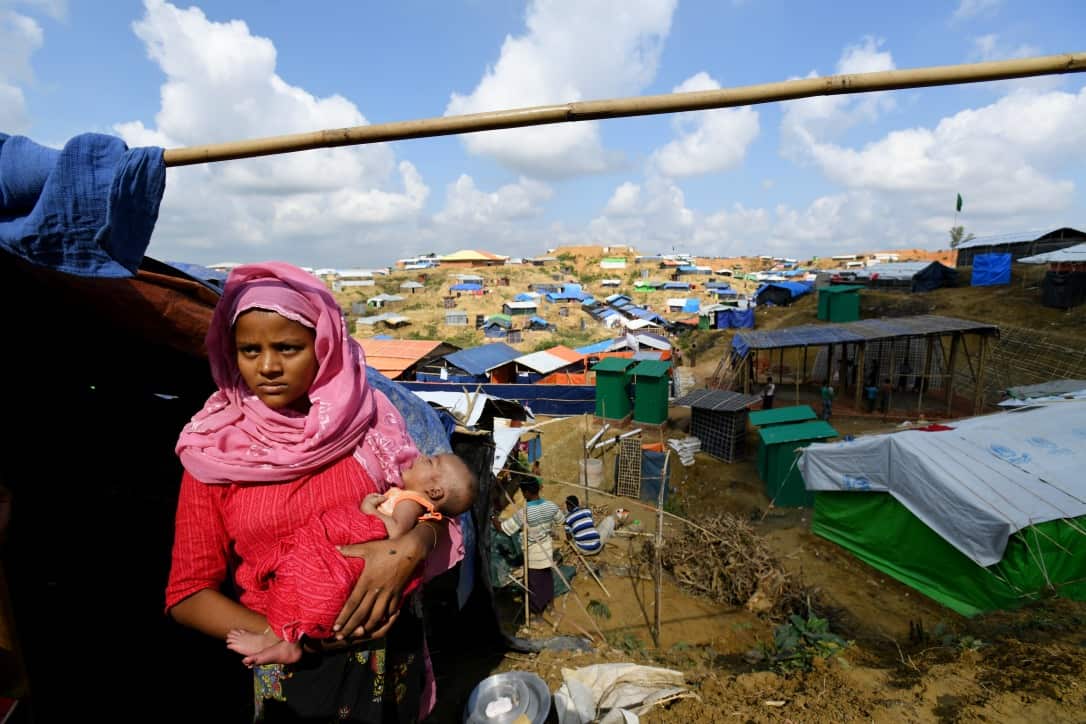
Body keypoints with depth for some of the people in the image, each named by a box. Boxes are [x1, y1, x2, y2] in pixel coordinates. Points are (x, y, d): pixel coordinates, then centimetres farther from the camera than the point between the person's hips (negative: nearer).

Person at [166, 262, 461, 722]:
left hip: (388, 647, 2)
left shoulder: (367, 417, -8)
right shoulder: (214, 453, -9)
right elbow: (187, 594, -5)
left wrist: (410, 547, -24)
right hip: (293, 667, -1)